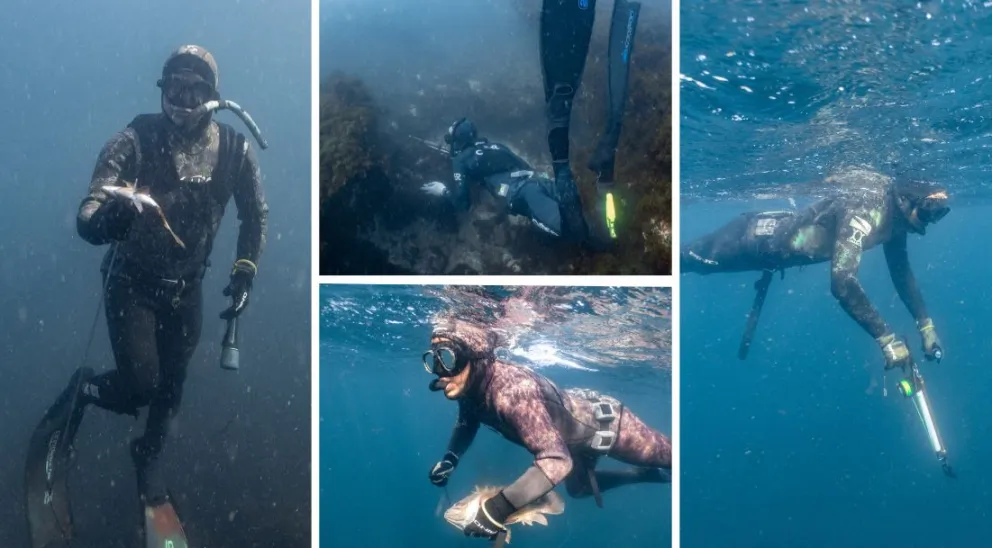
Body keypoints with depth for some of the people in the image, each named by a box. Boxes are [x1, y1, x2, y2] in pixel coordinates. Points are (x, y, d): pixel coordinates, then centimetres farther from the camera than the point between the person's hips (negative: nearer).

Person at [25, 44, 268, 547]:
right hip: (131, 281, -3)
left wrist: (244, 274, -5)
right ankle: (81, 391, 25)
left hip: (187, 288, 3)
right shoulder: (135, 140, -22)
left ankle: (149, 459, 42)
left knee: (171, 386, 15)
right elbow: (88, 214, -32)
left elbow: (255, 214, 3)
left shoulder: (233, 149, -13)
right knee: (139, 385, -10)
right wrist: (102, 220, -56)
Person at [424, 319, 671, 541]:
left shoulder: (511, 390, -45)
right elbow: (467, 423, 6)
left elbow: (556, 460, -50)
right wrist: (450, 459, -12)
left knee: (663, 455, 16)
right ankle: (646, 476, 51)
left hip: (601, 420, -8)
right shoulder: (470, 387, -19)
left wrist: (498, 508, -53)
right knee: (579, 489, 33)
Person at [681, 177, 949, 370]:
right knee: (688, 259, 15)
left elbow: (902, 272, 4)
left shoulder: (896, 217, -12)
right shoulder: (866, 210, -40)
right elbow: (842, 282, -50)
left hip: (779, 236, 8)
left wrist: (925, 324, -4)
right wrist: (886, 338, -49)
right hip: (755, 238, -7)